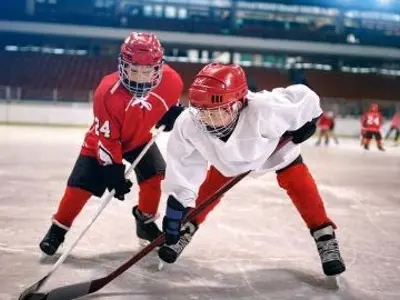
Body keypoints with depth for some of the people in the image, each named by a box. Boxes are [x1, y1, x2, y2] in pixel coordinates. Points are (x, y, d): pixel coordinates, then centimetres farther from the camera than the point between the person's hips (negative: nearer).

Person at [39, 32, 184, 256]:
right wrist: (113, 170, -28)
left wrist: (173, 114, -12)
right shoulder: (107, 92, -36)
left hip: (140, 138, 4)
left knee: (154, 176, -5)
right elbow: (106, 138, -29)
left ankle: (146, 221, 21)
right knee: (81, 186, -8)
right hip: (101, 140, -4)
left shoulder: (170, 80, -25)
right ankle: (58, 229, 10)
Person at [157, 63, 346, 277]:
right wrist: (177, 203, -26)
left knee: (302, 188, -7)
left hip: (277, 147, -2)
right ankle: (185, 232, 24)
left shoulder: (263, 108, -49)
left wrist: (305, 124, -17)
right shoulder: (187, 125, -38)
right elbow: (183, 167, -26)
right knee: (208, 190, 2)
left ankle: (325, 239, 10)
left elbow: (305, 98, -33)